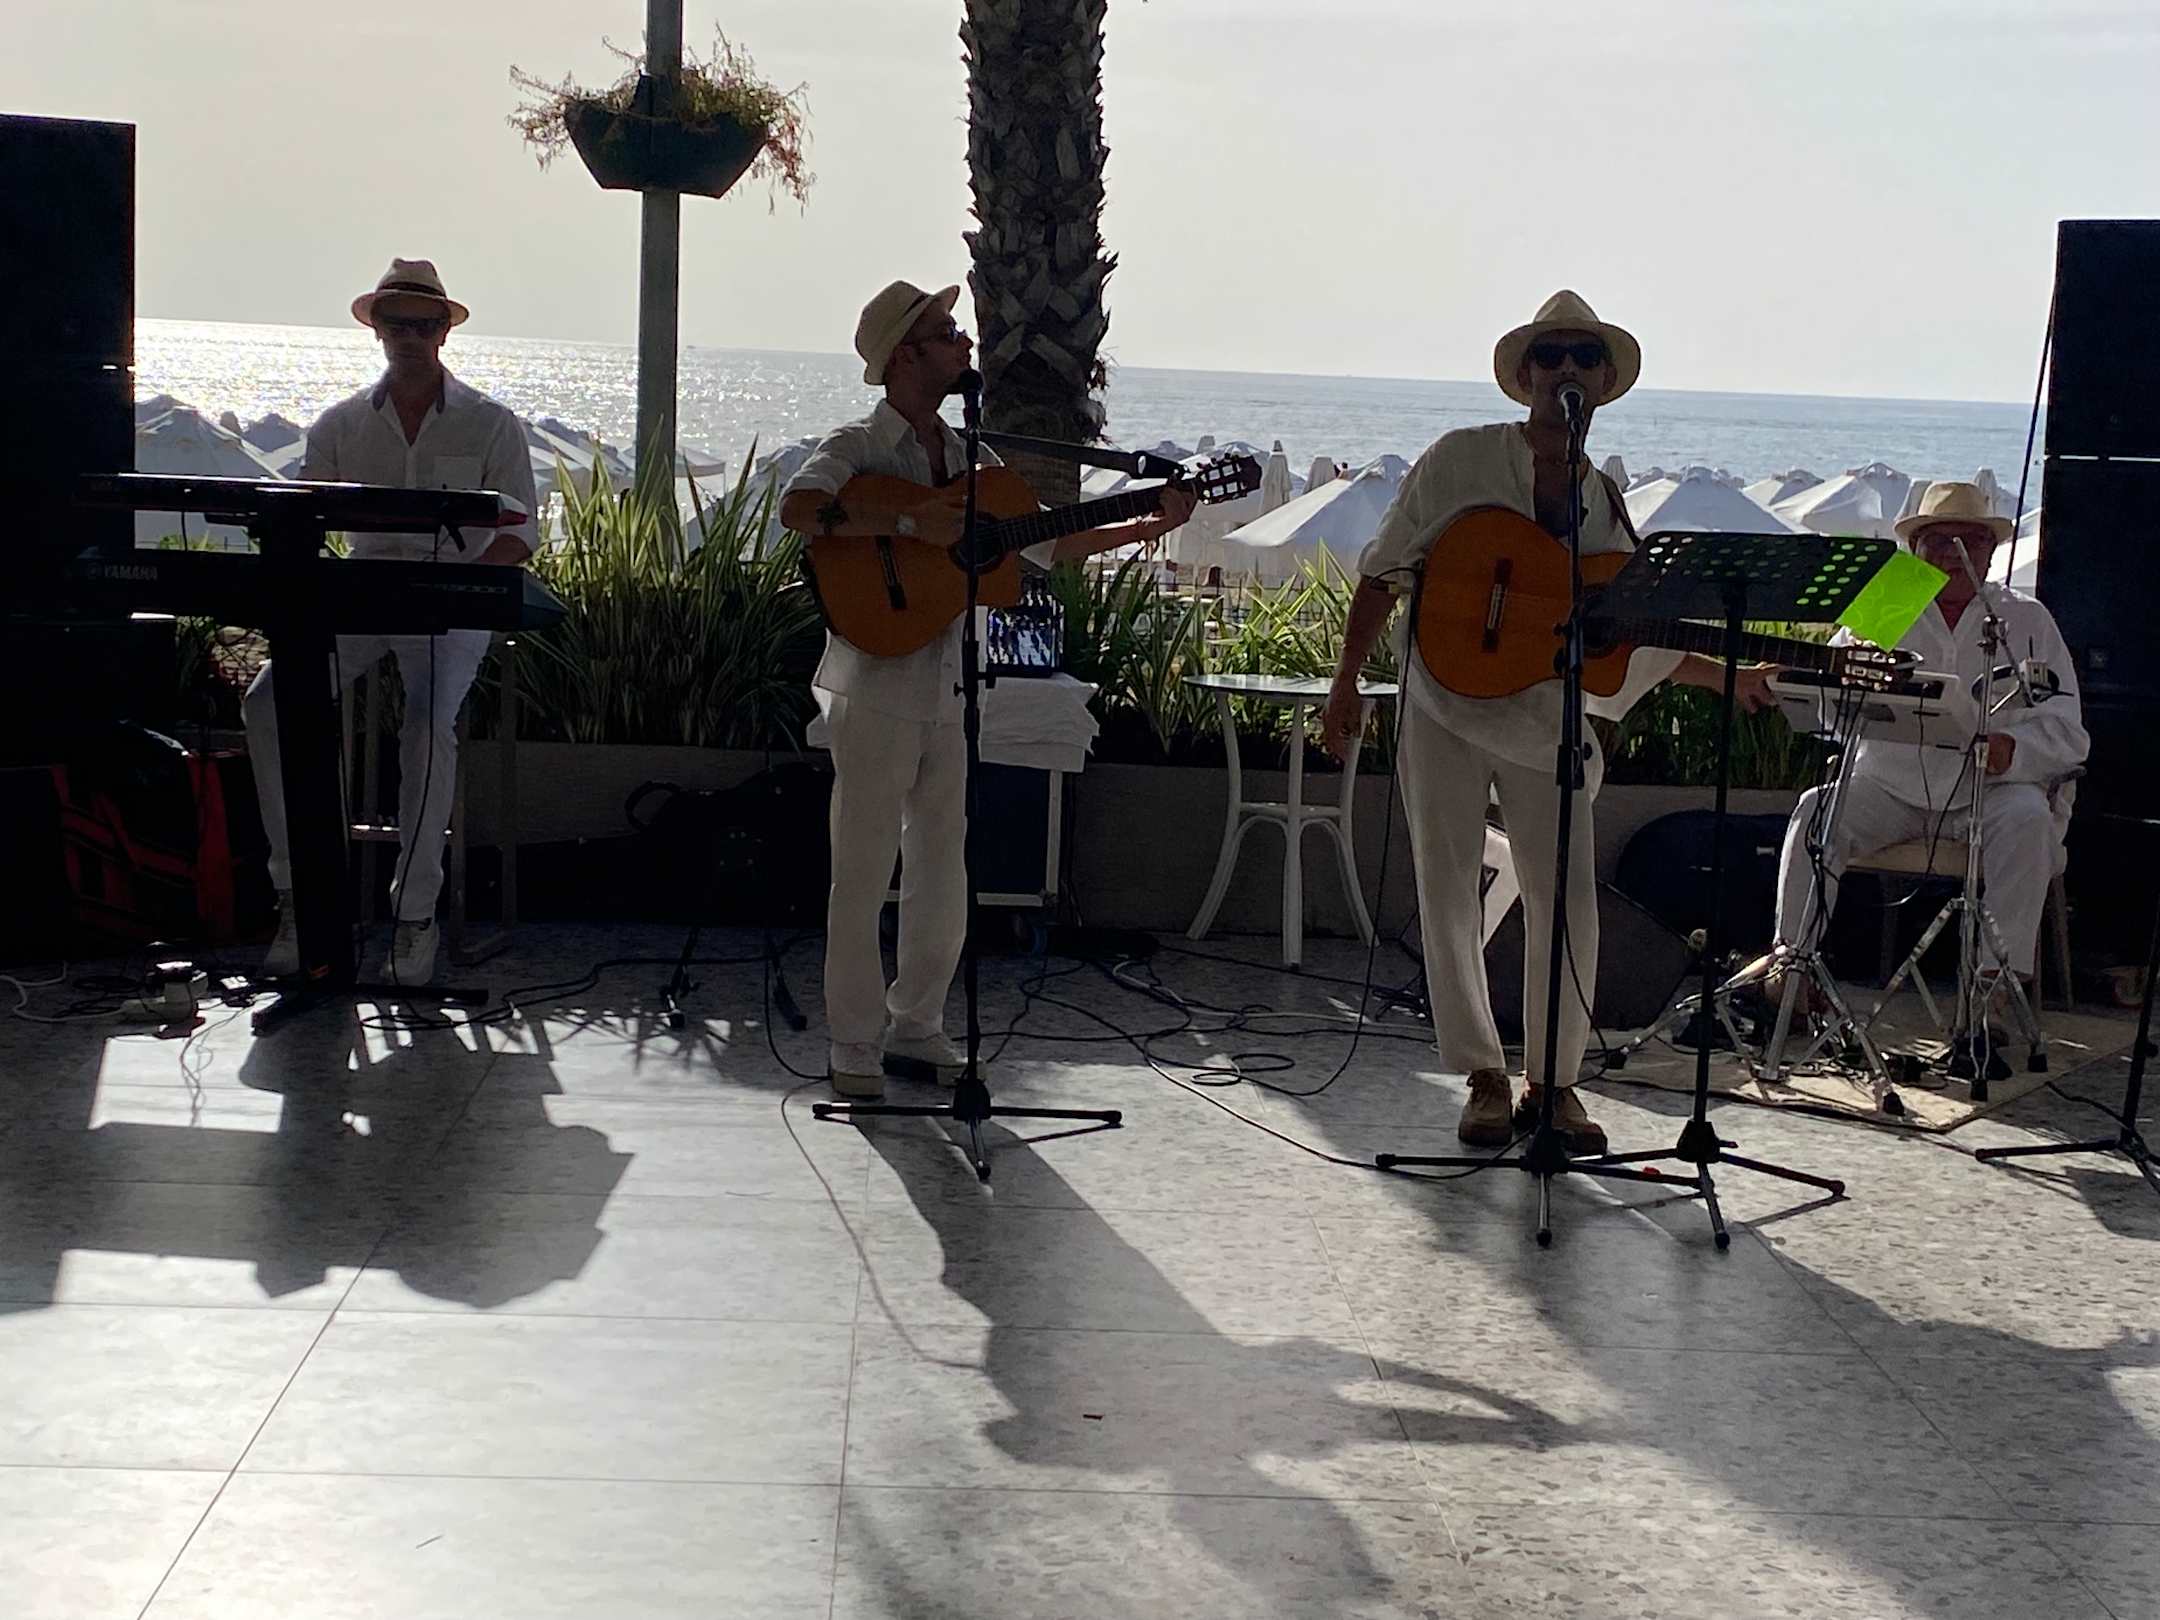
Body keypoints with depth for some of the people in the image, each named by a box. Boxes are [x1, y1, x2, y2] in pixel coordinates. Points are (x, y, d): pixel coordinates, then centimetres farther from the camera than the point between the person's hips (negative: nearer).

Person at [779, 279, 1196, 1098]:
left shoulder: (971, 458, 15)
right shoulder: (860, 447, -6)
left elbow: (1046, 543, 19)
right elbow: (799, 508, -27)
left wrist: (1150, 526, 12)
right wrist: (913, 524, -28)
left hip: (948, 684, 7)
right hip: (877, 684, -7)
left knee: (940, 870, 11)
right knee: (863, 872, -2)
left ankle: (915, 1028, 23)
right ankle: (856, 1045, 7)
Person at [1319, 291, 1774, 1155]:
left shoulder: (1605, 505, 9)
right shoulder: (1461, 459, -1)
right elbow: (1385, 569, 1)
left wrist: (1729, 677, -1)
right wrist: (1346, 685, -3)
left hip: (1546, 717, 2)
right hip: (1445, 700, -2)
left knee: (1568, 899, -4)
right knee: (1447, 890, -1)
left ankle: (1552, 1080, 11)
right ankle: (1485, 1076, 12)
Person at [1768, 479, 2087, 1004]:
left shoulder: (2027, 620, 9)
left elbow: (2066, 730, 2)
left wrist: (2013, 749, -21)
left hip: (1990, 789, -1)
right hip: (1891, 782, 1)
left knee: (2028, 819, -32)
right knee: (1817, 810, -23)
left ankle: (2002, 974, -32)